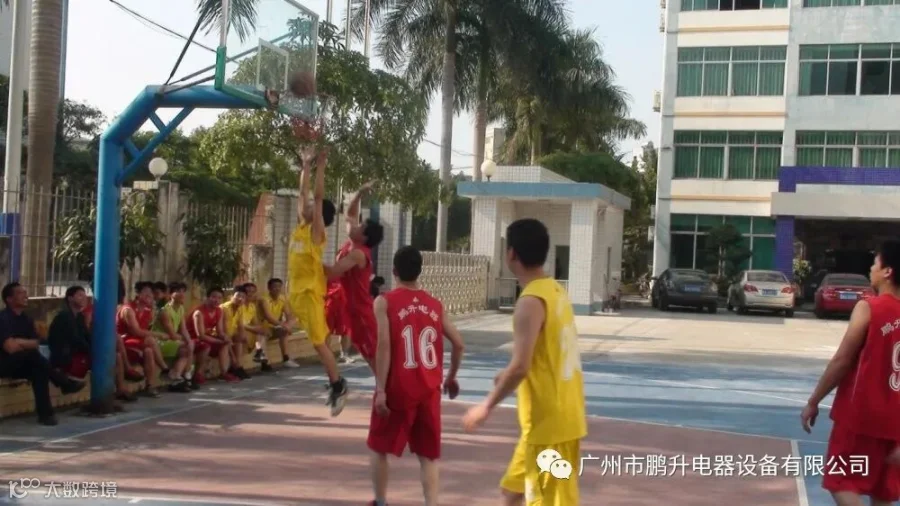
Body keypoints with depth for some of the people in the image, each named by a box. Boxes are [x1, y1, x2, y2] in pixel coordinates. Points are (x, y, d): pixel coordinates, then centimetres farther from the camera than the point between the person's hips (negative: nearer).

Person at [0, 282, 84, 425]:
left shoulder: (26, 319, 10)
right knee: (32, 354, -33)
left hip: (22, 364, 7)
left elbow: (36, 344, 4)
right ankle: (65, 383, -29)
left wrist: (19, 342, -13)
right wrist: (28, 343, -6)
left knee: (38, 370, -29)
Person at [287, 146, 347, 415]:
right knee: (318, 340, 14)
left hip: (310, 292, -8)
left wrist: (320, 168, -16)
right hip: (296, 291, 8)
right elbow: (303, 193, 15)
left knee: (319, 342, -5)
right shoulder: (300, 226, 10)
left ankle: (338, 386, 4)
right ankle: (336, 384, 23)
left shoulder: (316, 231, -9)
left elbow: (318, 196, -16)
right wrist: (306, 166, 13)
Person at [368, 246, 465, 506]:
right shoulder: (435, 304, 7)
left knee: (380, 447, 16)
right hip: (428, 389, 3)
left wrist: (381, 389, -14)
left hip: (397, 388, -3)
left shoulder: (385, 302, -5)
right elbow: (458, 344, 6)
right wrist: (451, 376, 22)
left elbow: (384, 345, -15)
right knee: (428, 454, 9)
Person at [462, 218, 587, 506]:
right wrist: (509, 377, 27)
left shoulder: (530, 301, -19)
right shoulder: (555, 292, 9)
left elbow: (520, 367, -24)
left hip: (548, 421, -10)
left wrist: (487, 406, -12)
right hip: (561, 413, 10)